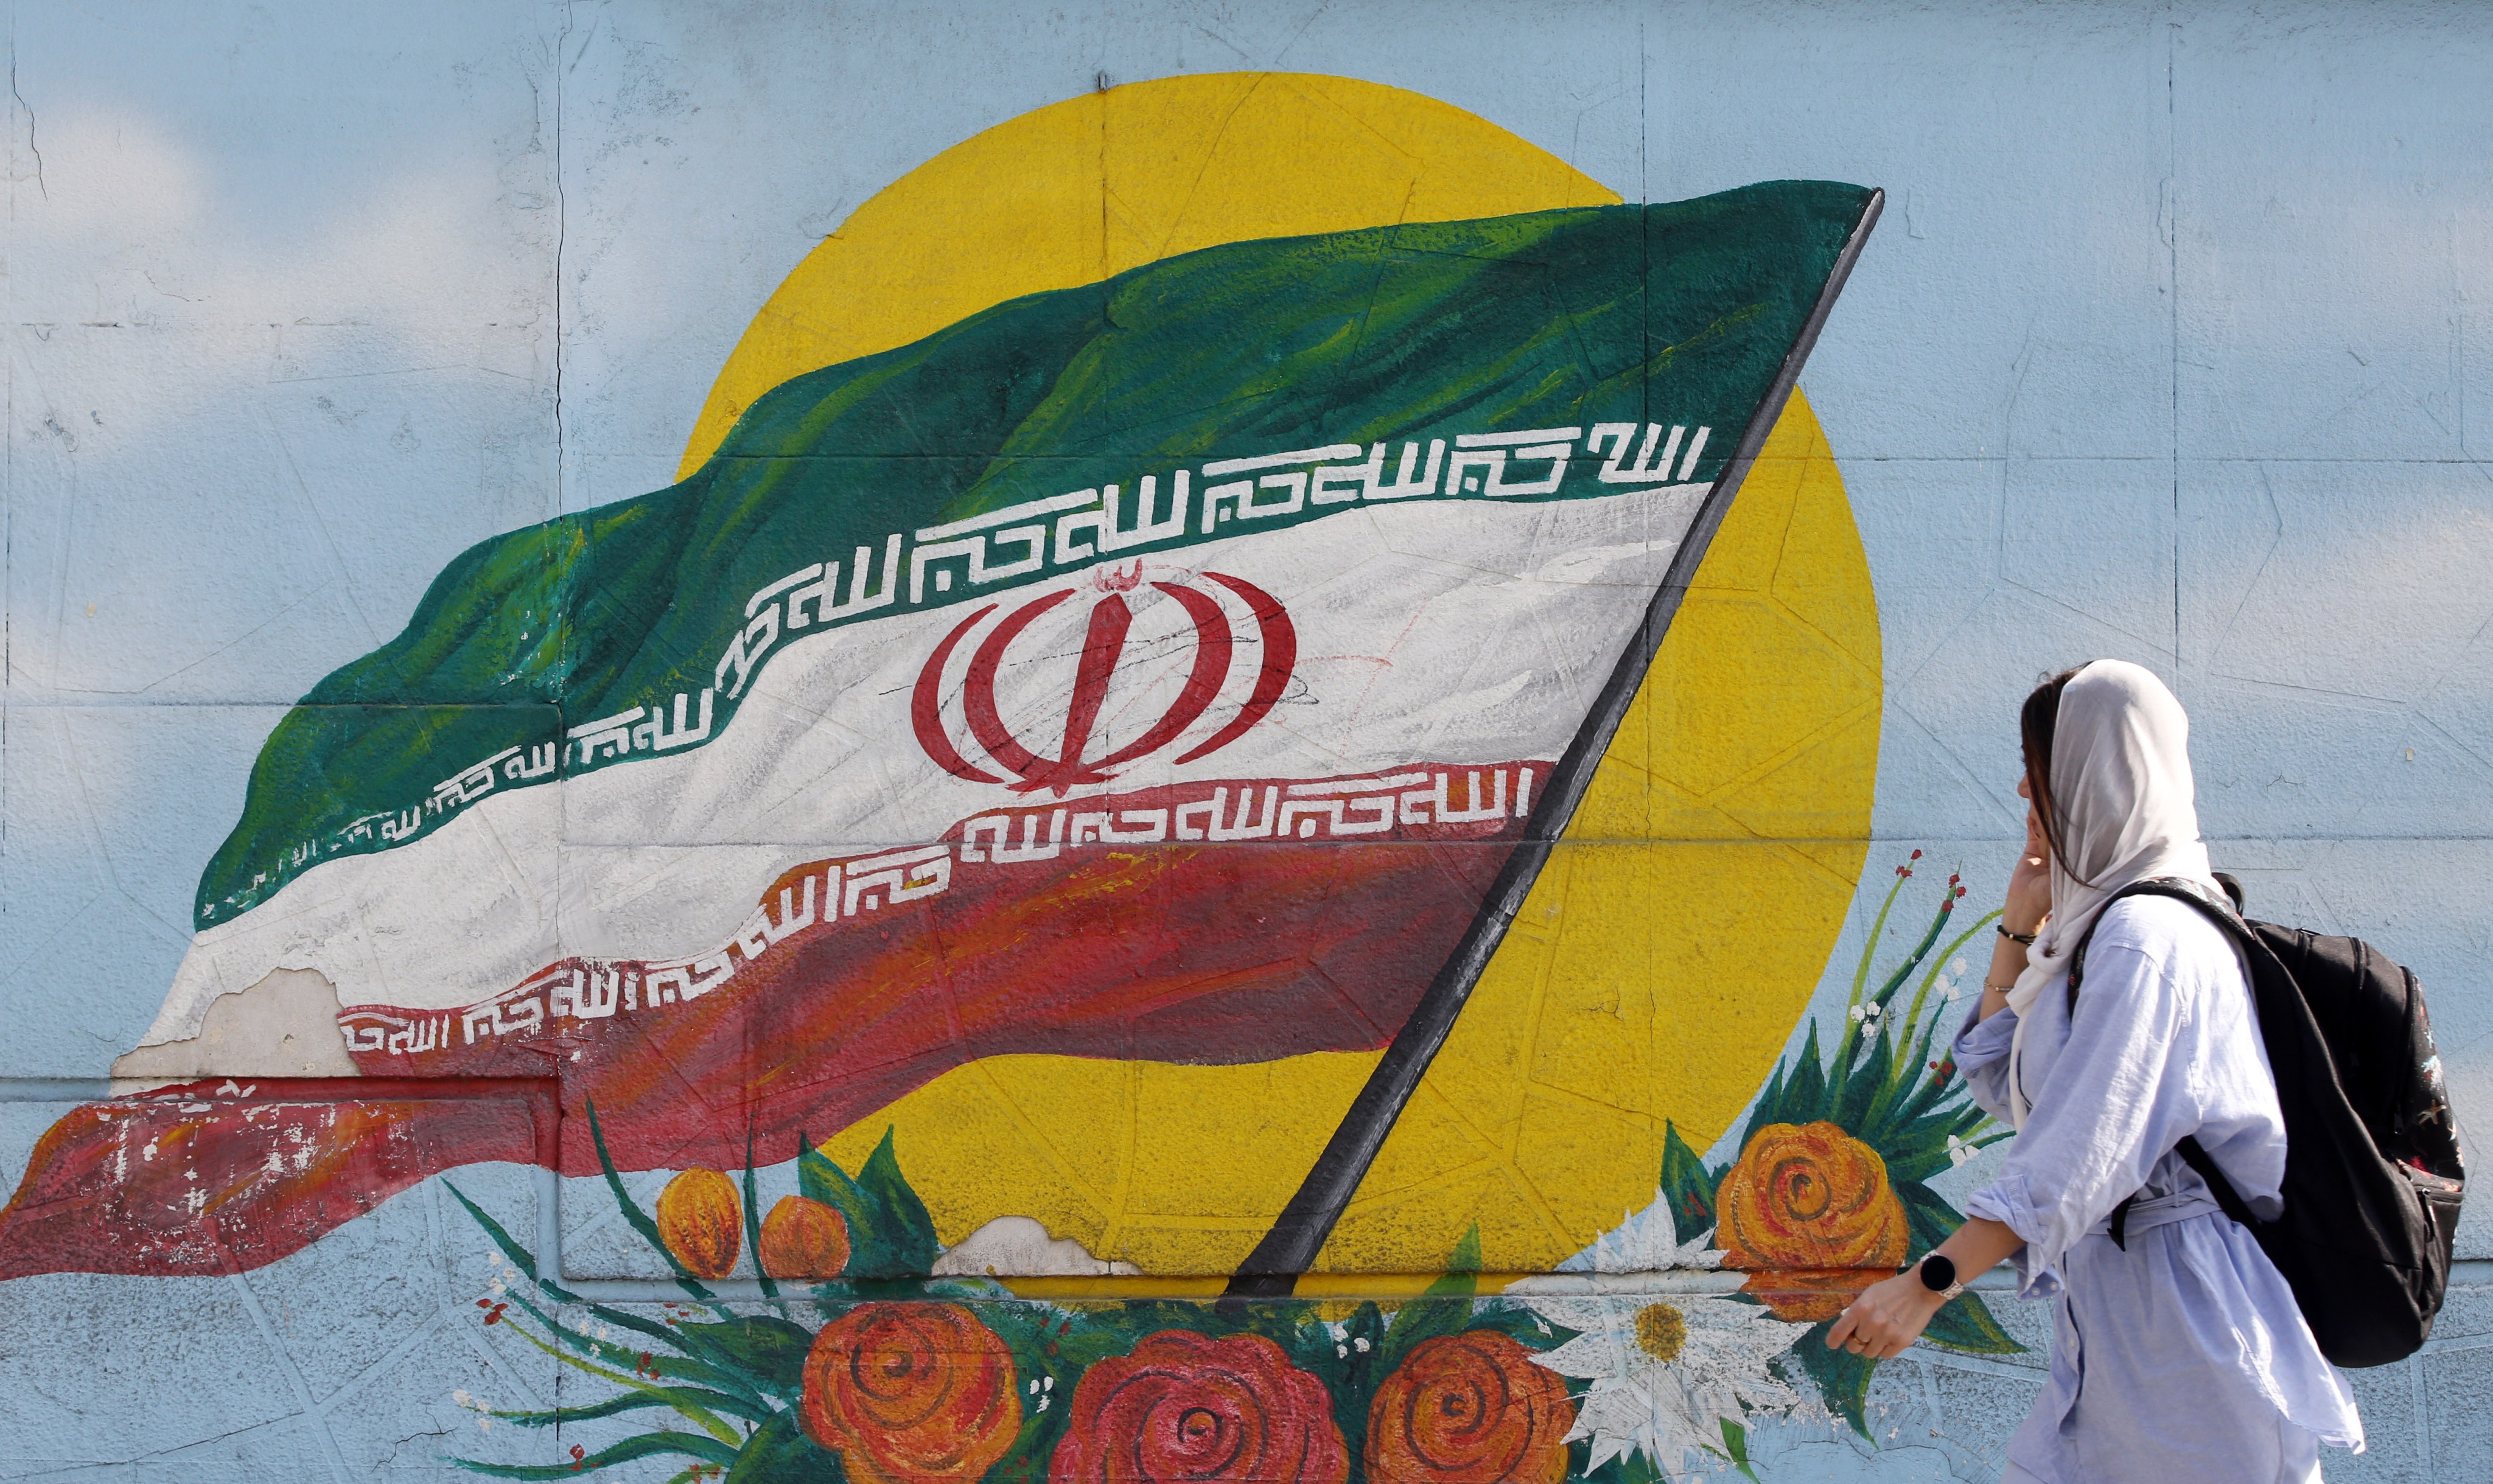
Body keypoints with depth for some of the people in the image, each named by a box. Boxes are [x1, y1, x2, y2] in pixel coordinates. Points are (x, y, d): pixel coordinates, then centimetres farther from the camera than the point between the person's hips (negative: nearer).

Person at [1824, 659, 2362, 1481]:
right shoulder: (2096, 926, 13)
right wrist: (2022, 926, 10)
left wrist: (1929, 1283, -25)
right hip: (2117, 1319, 10)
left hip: (2182, 1312, -10)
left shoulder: (2148, 940, -18)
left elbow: (2080, 1156, -24)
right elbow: (2001, 1086, 20)